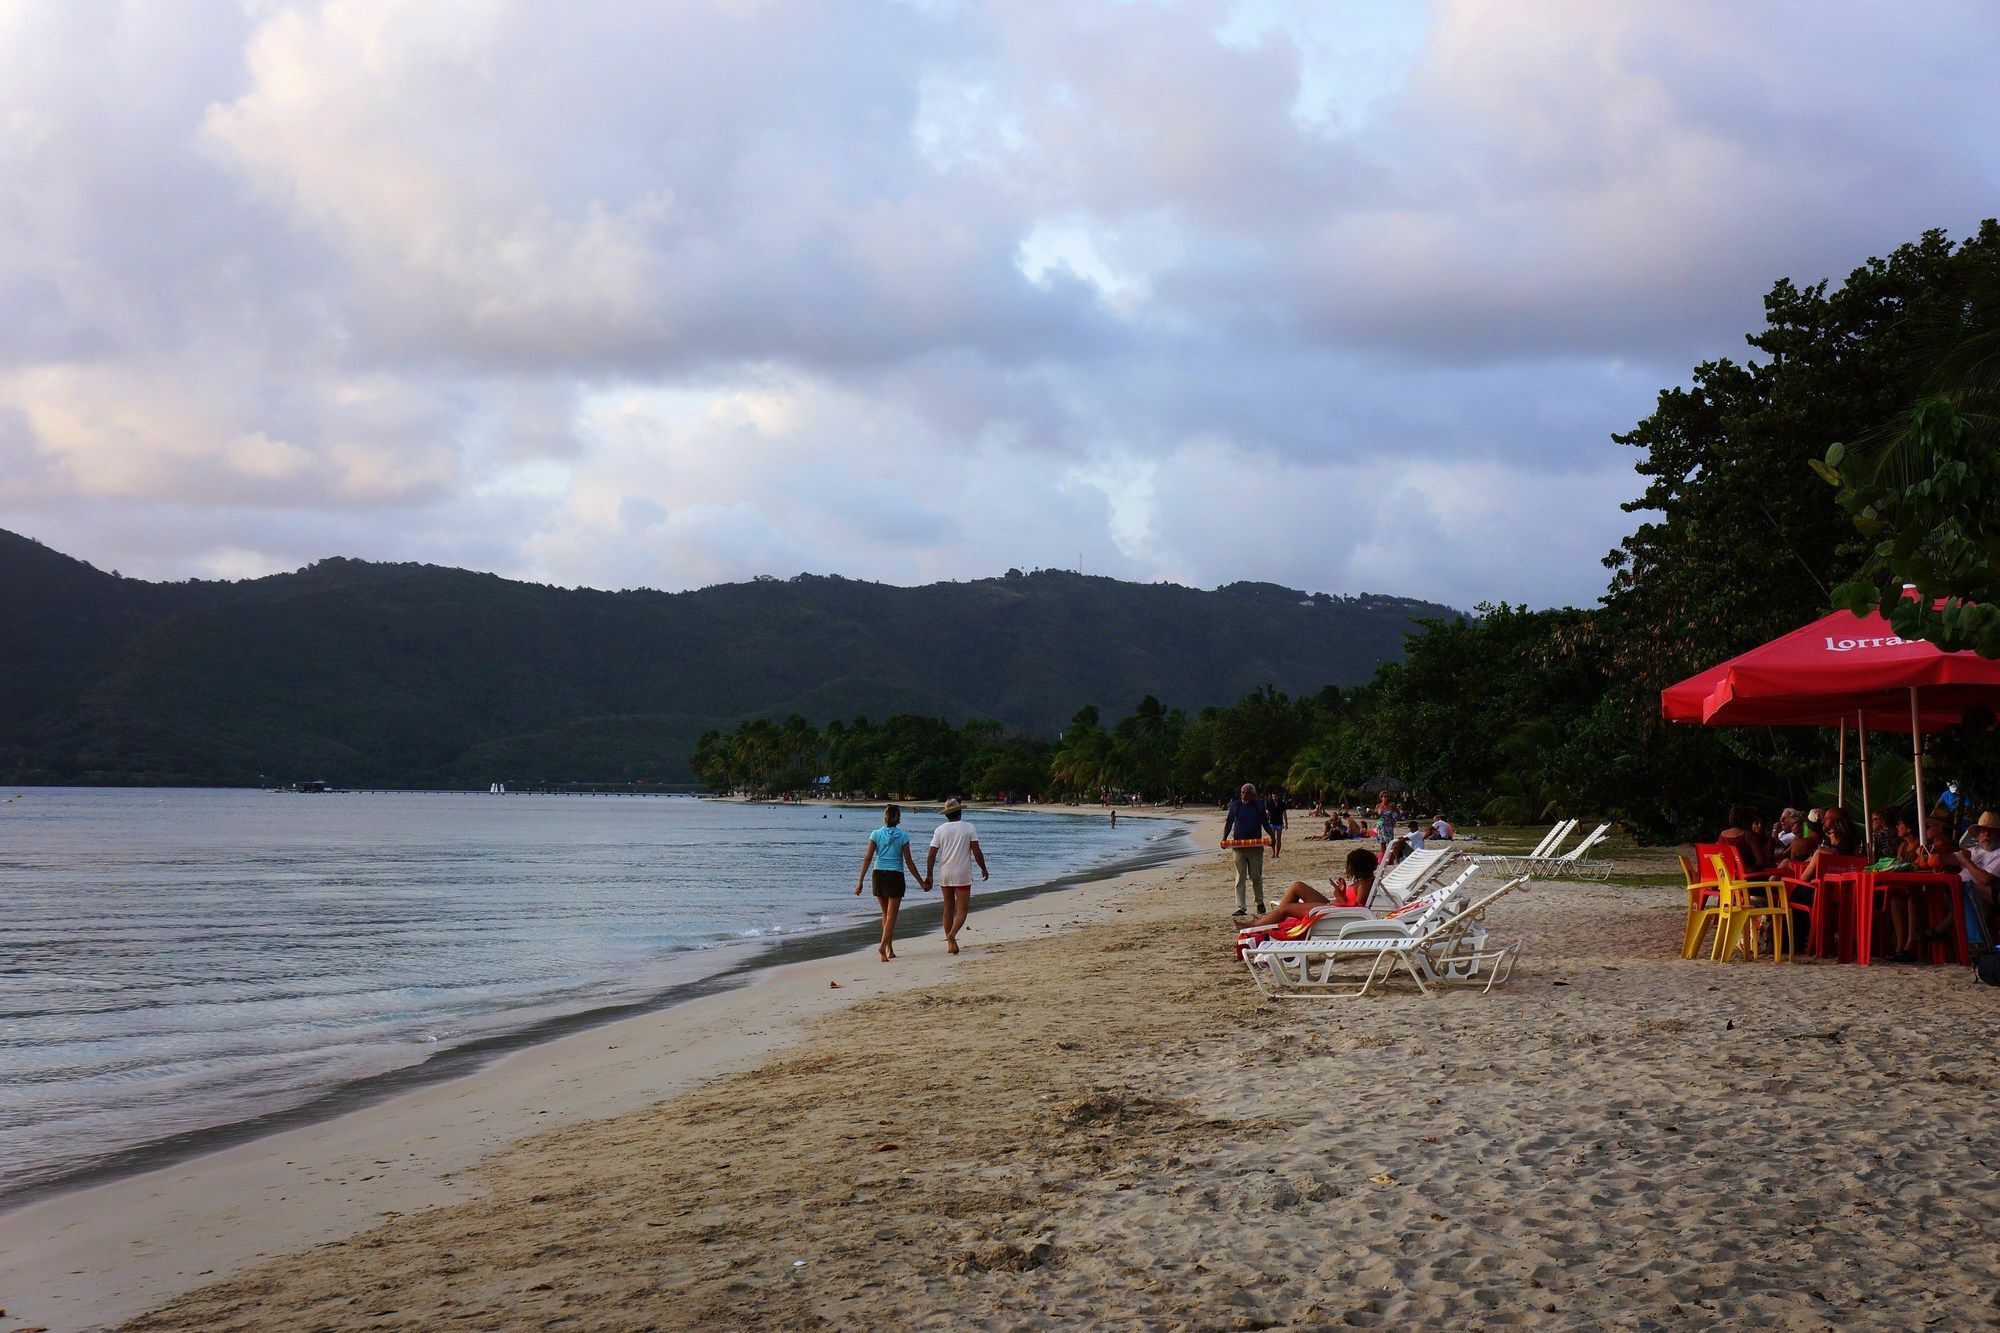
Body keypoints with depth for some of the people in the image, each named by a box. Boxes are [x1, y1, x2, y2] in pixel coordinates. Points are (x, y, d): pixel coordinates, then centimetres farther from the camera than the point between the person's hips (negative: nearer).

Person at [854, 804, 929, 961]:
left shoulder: (876, 834, 0)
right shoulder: (903, 836, -5)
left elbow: (867, 858, -4)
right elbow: (909, 862, -4)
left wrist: (861, 881, -2)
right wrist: (922, 882, 3)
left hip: (878, 876, 3)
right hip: (895, 876, -3)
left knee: (885, 914, 17)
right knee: (891, 915, -2)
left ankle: (889, 949, 23)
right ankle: (883, 946, -20)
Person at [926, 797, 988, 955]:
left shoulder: (940, 830, 2)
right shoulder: (969, 828, -4)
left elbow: (931, 855, -1)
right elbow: (977, 852, -6)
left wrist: (929, 875, 7)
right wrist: (983, 869, 7)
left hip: (944, 875, 3)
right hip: (962, 875, -3)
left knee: (948, 908, 14)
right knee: (962, 909, -1)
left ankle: (949, 944, 14)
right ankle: (952, 933, -26)